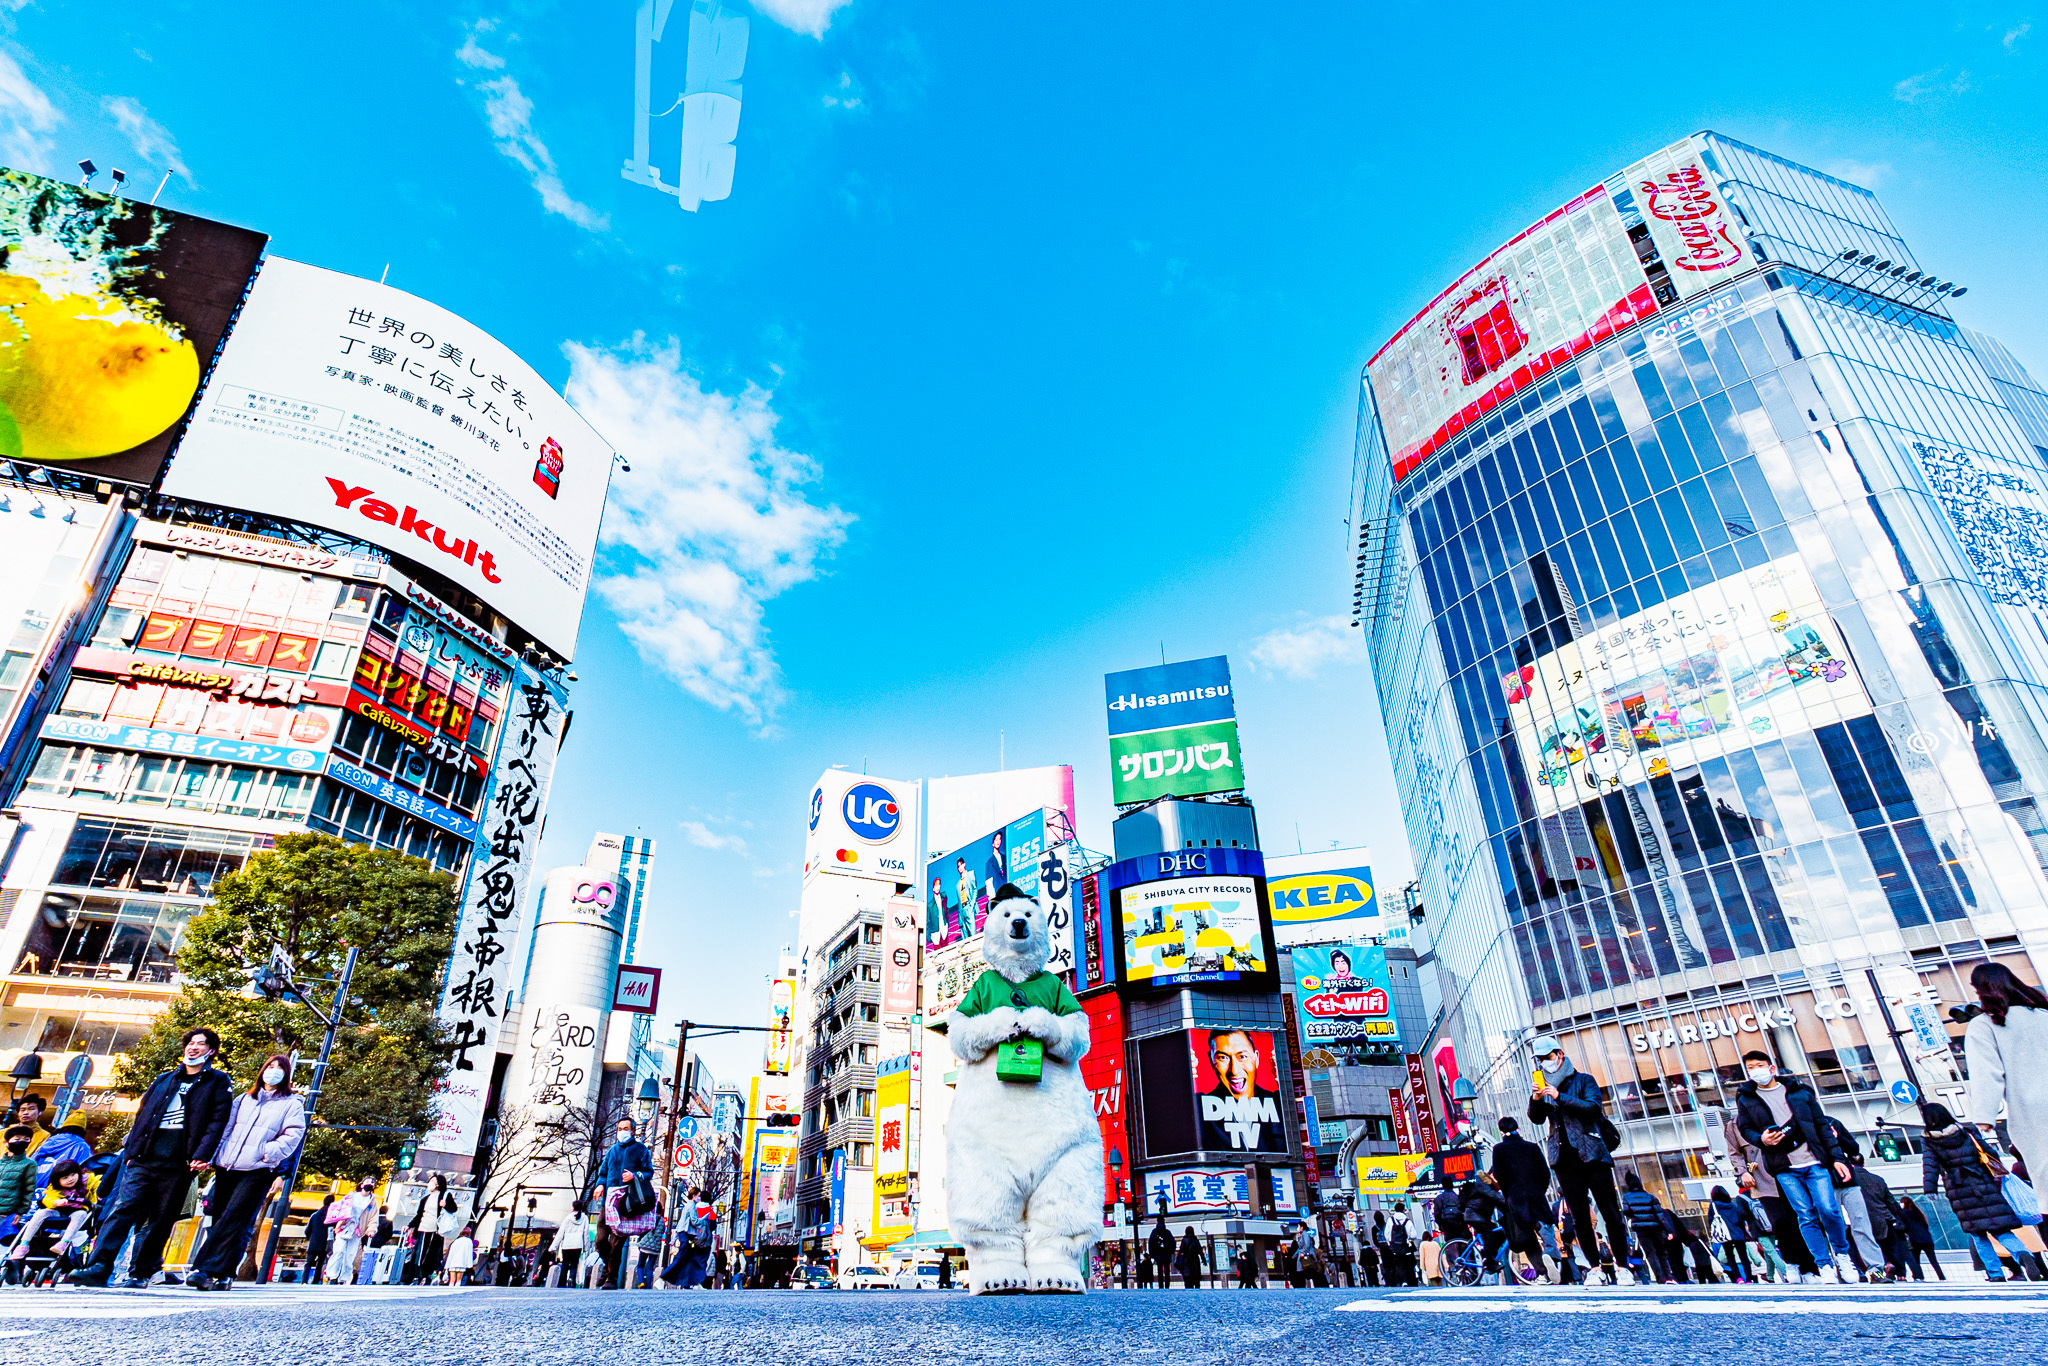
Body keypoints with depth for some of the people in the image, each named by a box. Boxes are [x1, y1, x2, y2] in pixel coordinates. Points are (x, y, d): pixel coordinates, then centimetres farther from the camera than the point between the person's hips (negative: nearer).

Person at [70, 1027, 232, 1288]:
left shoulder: (218, 1082, 5)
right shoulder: (164, 1079, 19)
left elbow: (217, 1121, -4)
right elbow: (142, 1115, 20)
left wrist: (202, 1155, -15)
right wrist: (131, 1151, 8)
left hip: (178, 1164, -3)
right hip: (144, 1159, 4)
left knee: (159, 1222, 2)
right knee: (122, 1208, -10)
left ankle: (141, 1273, 11)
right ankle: (99, 1268, -9)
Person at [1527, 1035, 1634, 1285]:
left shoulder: (1583, 1080, 3)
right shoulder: (1544, 1087, 12)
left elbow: (1593, 1108, -13)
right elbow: (1537, 1119, 3)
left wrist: (1561, 1097, -23)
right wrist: (1535, 1100, -17)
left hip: (1592, 1154, -3)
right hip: (1565, 1159, 3)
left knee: (1610, 1212, -2)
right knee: (1579, 1216, 4)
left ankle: (1621, 1266, 8)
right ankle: (1594, 1266, 11)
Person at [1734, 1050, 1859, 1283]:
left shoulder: (1800, 1091, 7)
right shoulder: (1745, 1098, 5)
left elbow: (1822, 1125, 9)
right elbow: (1746, 1128, 7)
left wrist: (1836, 1157, 2)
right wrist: (1761, 1140, -14)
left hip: (1814, 1162, 0)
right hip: (1784, 1168, 0)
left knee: (1828, 1210, -6)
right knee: (1806, 1216, -2)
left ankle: (1842, 1254, 20)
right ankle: (1825, 1265, 9)